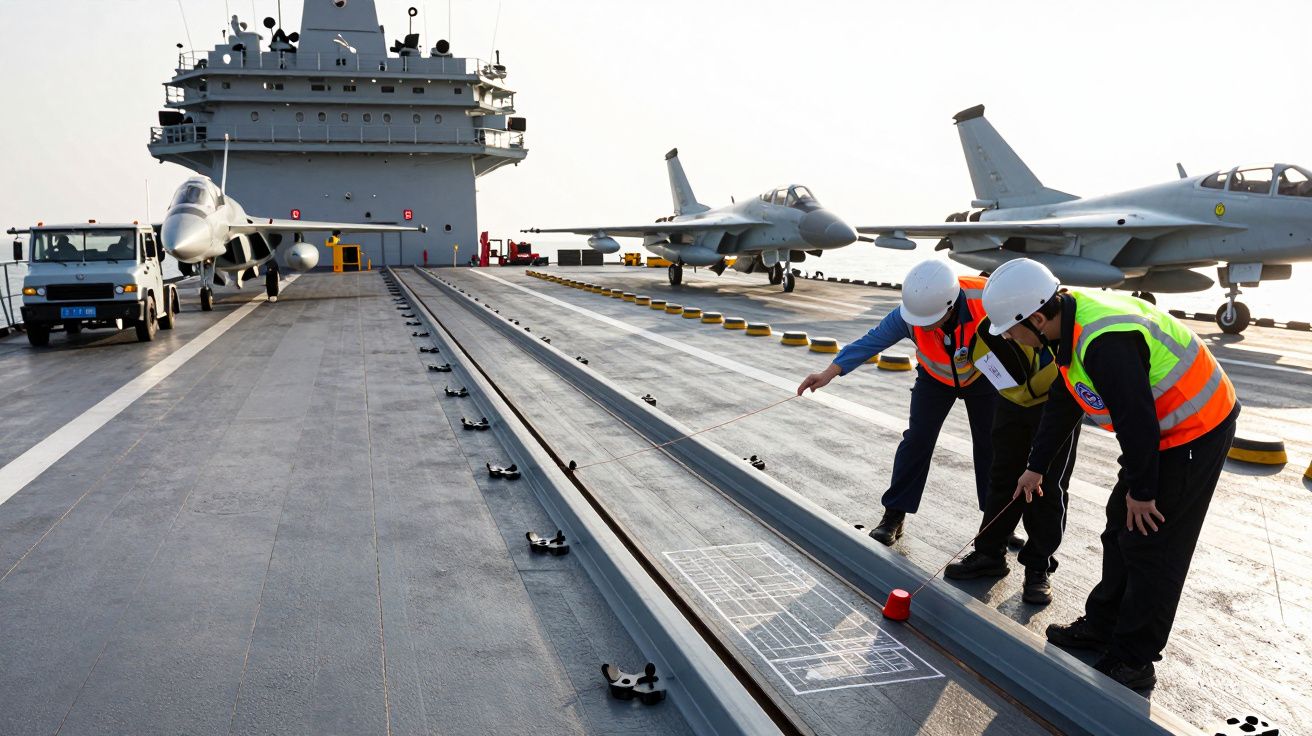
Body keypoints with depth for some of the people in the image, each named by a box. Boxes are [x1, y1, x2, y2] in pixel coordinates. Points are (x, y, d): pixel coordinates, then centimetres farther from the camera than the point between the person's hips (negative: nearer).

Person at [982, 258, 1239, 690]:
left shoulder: (1105, 344, -35)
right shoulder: (1069, 321, -1)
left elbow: (1137, 420, -30)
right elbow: (1062, 404, 11)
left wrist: (1141, 490, -16)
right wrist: (1036, 467, 19)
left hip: (1195, 432, -10)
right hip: (1162, 429, 10)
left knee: (1150, 545, -2)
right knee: (1120, 529, 17)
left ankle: (1133, 662, 11)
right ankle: (1102, 626, 32)